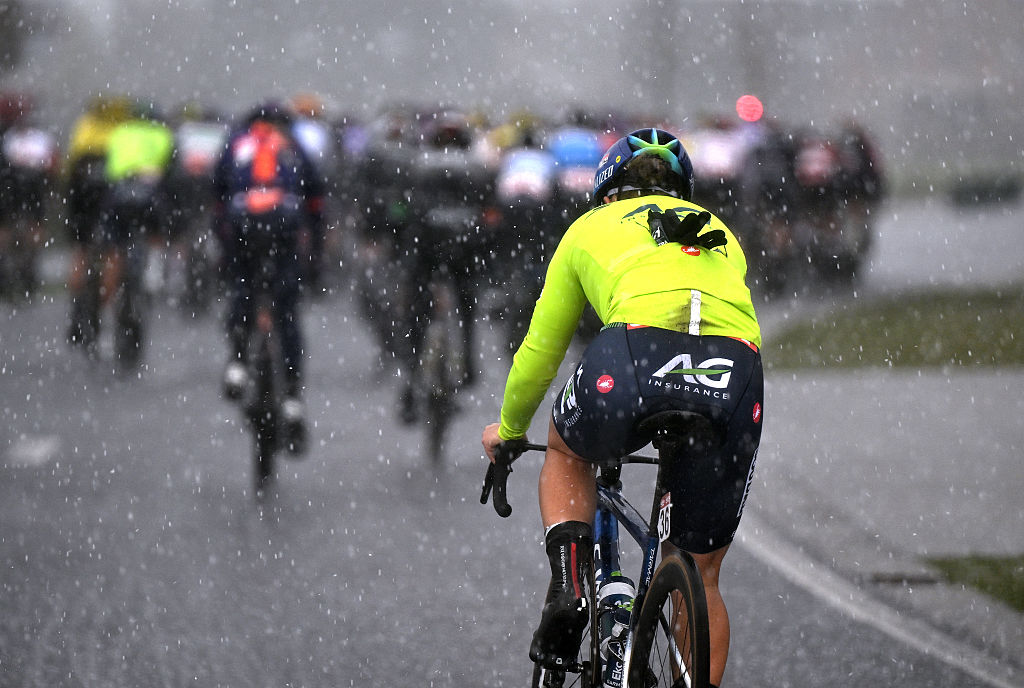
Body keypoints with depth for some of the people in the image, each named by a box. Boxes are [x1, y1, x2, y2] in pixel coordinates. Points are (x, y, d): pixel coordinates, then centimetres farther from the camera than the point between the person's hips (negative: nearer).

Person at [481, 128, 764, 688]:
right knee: (701, 577, 19)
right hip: (737, 377, 2)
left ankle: (569, 582, 11)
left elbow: (540, 352, 38)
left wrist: (509, 428, 55)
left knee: (566, 451, 34)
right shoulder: (720, 234, 38)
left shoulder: (592, 227, 31)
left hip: (639, 352, -2)